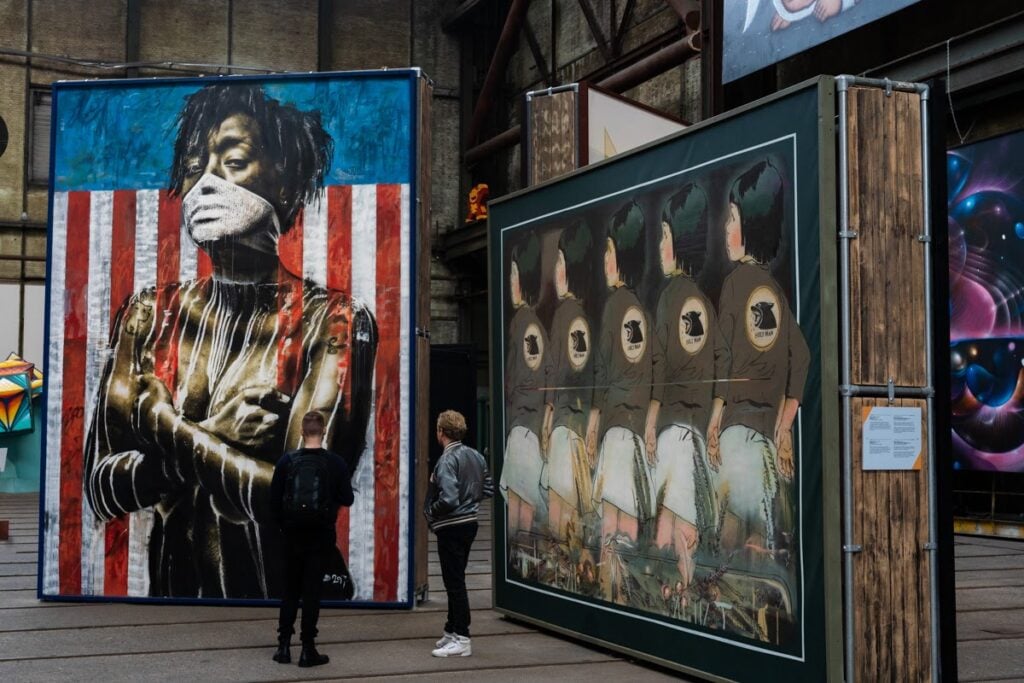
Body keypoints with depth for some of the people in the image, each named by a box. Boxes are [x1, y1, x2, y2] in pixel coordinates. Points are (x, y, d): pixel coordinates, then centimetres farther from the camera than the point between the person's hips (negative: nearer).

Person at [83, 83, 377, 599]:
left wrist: (162, 421, -16)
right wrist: (214, 442, -20)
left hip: (277, 582, -3)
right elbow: (101, 489, -5)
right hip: (170, 579, 3)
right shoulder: (149, 315, -2)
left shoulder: (334, 322, -15)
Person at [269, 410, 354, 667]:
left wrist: (283, 524, 12)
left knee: (290, 590, 12)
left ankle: (284, 646, 12)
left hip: (293, 534, 1)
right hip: (322, 535, -1)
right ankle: (308, 650, 3)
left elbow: (274, 498, -3)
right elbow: (347, 499, -4)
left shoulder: (287, 461, -6)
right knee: (312, 591, 3)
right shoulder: (335, 462, -8)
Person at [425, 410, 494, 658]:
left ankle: (461, 639, 2)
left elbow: (448, 499, -26)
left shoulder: (447, 460, -19)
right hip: (469, 524, 9)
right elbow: (488, 489, 12)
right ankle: (452, 630, 28)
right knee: (455, 580, 18)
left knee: (454, 582, -2)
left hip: (451, 528, -9)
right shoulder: (476, 456, 6)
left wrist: (429, 513, -9)